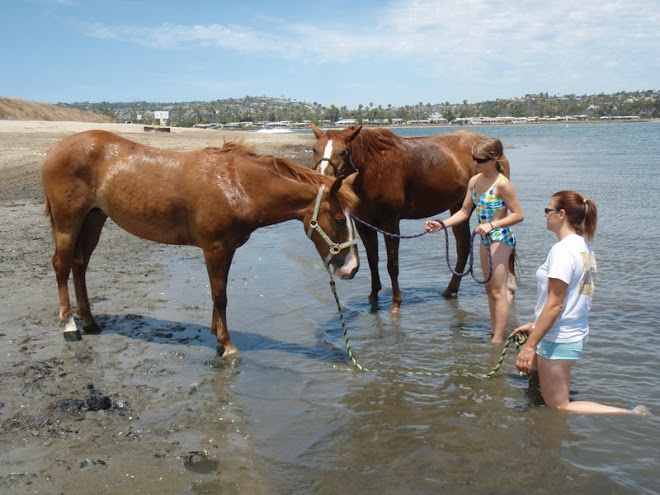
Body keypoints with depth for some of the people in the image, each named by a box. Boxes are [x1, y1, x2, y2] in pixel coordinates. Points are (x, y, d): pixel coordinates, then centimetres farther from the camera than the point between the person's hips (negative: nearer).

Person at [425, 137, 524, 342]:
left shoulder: (502, 184, -19)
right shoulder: (474, 181, 3)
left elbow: (518, 215, -19)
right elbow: (464, 212, 8)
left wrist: (492, 225, -30)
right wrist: (441, 224, -5)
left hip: (501, 238, -9)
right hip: (486, 239, 9)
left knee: (498, 291, -4)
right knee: (490, 288, 17)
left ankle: (498, 340, 2)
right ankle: (493, 332, 29)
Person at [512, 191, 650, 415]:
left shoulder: (563, 249, -20)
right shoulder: (583, 247, 7)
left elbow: (555, 305, -23)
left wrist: (530, 345, -20)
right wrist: (533, 325, 18)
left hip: (558, 338, -10)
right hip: (577, 332, 10)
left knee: (558, 407, 0)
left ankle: (630, 415, -5)